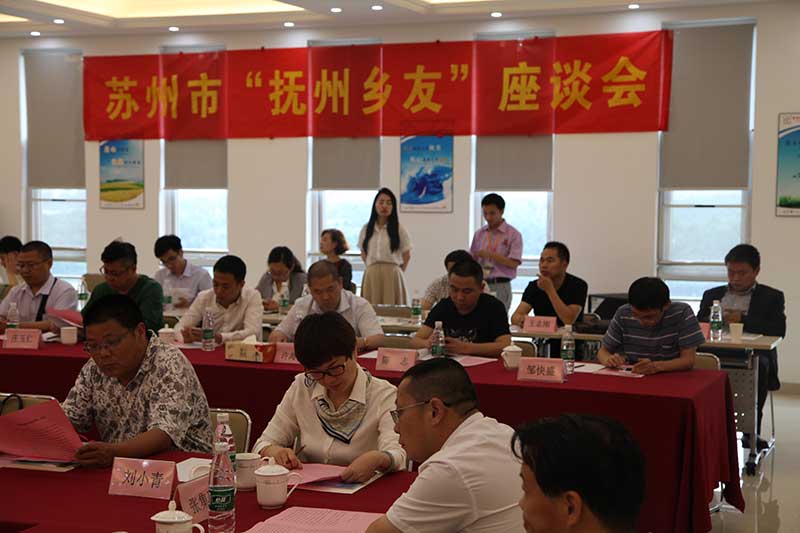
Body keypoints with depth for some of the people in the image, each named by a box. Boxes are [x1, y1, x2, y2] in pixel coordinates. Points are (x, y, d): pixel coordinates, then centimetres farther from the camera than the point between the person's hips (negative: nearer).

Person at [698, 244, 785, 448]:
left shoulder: (771, 297, 15)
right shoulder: (712, 295, 25)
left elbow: (779, 330, -1)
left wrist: (743, 319, -12)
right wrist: (712, 321, -5)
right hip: (717, 351, 2)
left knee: (758, 365, -38)